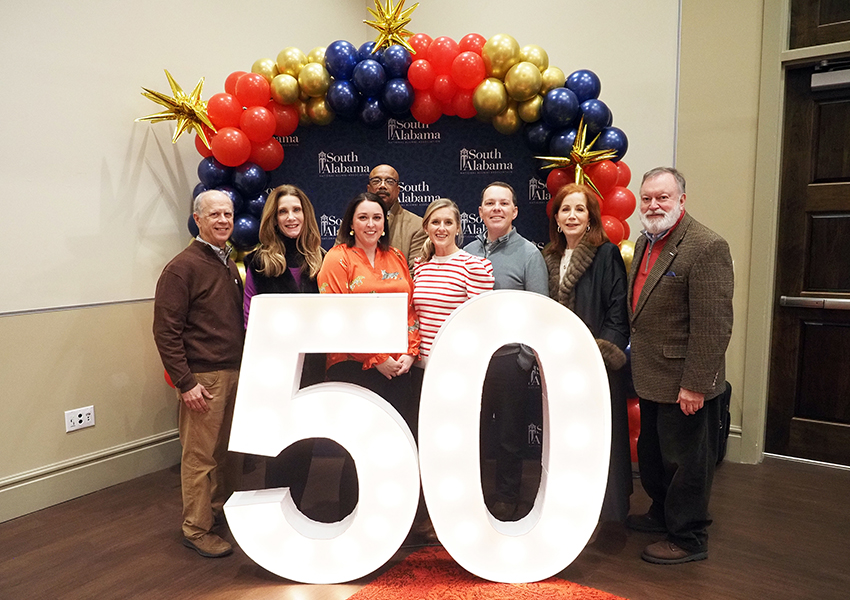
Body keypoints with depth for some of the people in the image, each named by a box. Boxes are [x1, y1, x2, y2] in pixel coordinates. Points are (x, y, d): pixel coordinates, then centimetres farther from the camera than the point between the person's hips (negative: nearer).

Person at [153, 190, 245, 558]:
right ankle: (196, 529, 15)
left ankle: (223, 508, 33)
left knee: (232, 450, 15)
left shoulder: (231, 264, 14)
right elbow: (166, 331, -14)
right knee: (200, 455, 1)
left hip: (236, 372, 7)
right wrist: (185, 382, -16)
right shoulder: (183, 267, -10)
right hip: (204, 377, -7)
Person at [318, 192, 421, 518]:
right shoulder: (338, 258, -2)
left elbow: (410, 309, 13)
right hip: (353, 367, -4)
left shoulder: (396, 258, 13)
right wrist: (376, 358, -12)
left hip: (398, 368, 5)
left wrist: (410, 353, -1)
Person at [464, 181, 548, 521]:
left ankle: (505, 499, 28)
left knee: (510, 435, 11)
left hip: (508, 359, -3)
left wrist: (524, 360, -11)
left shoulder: (529, 254, -5)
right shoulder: (467, 254, 7)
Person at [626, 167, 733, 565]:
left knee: (684, 460, 7)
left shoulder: (707, 247, -20)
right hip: (651, 378, 9)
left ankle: (688, 538, 26)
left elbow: (713, 325, -23)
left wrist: (695, 385, -23)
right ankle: (662, 514, 45)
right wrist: (637, 360, 15)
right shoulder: (645, 242, 9)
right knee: (652, 454, 23)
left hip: (683, 384, -9)